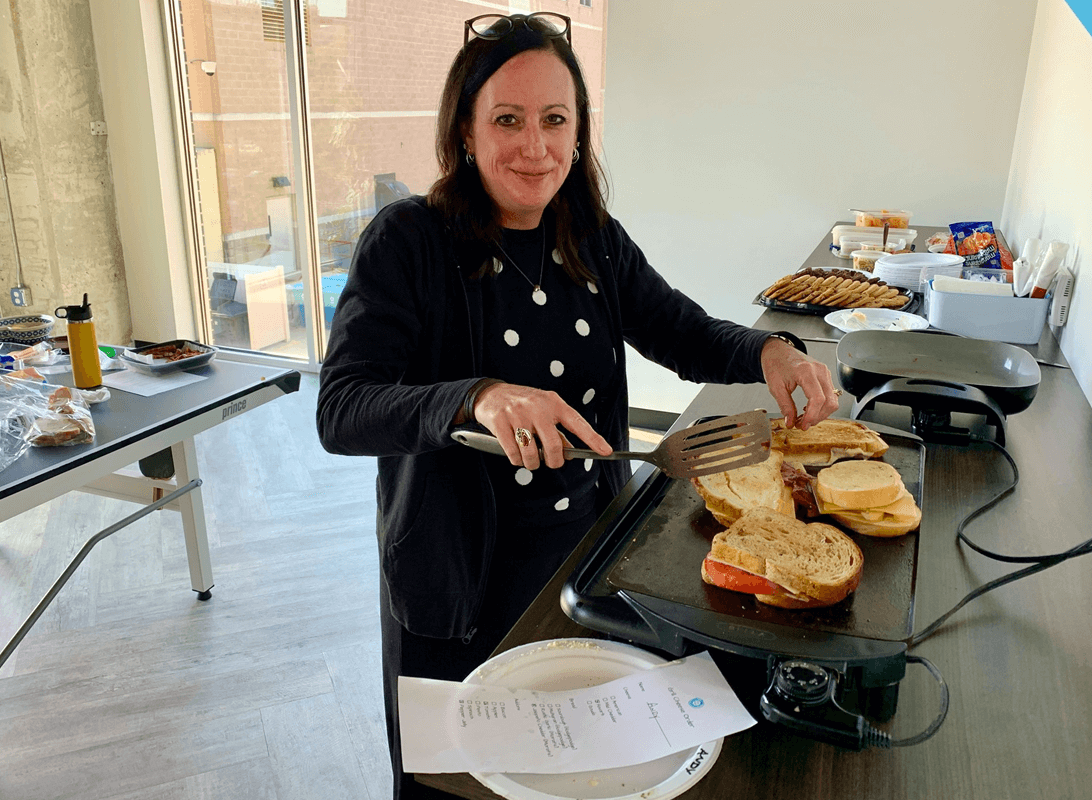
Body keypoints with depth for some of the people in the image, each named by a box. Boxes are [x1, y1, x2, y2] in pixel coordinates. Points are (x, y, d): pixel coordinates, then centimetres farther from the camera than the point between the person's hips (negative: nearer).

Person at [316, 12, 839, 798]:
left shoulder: (596, 239, 0)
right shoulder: (410, 241, -16)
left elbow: (686, 334, 5)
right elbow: (341, 411, -24)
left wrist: (768, 350, -16)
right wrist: (477, 399, -42)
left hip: (589, 552, 5)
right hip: (462, 575, -4)